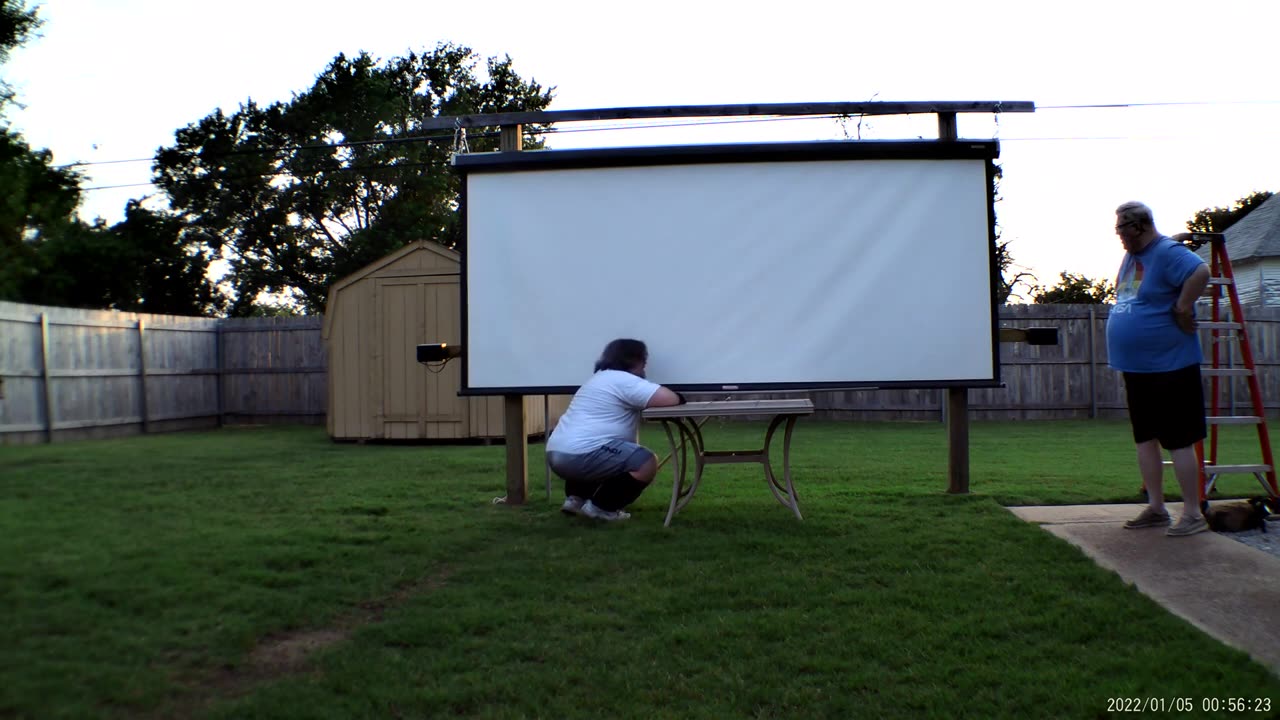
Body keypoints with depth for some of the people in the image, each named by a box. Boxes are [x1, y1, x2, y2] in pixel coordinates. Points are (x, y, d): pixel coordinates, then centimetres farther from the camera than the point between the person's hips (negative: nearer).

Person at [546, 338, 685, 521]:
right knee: (647, 462, -13)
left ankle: (576, 498, 21)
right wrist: (680, 397, 9)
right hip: (579, 454, -11)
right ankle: (601, 507, -2)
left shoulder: (601, 378, 26)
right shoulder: (623, 380, -6)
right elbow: (670, 399, -13)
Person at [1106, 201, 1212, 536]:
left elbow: (1201, 272, -32)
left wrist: (1182, 308, -22)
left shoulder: (1168, 252, -14)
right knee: (1145, 438, 13)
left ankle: (1193, 515, 4)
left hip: (1169, 366, -9)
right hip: (1135, 367, 9)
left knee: (1179, 440, -3)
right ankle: (1156, 508, 22)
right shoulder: (1131, 256, 13)